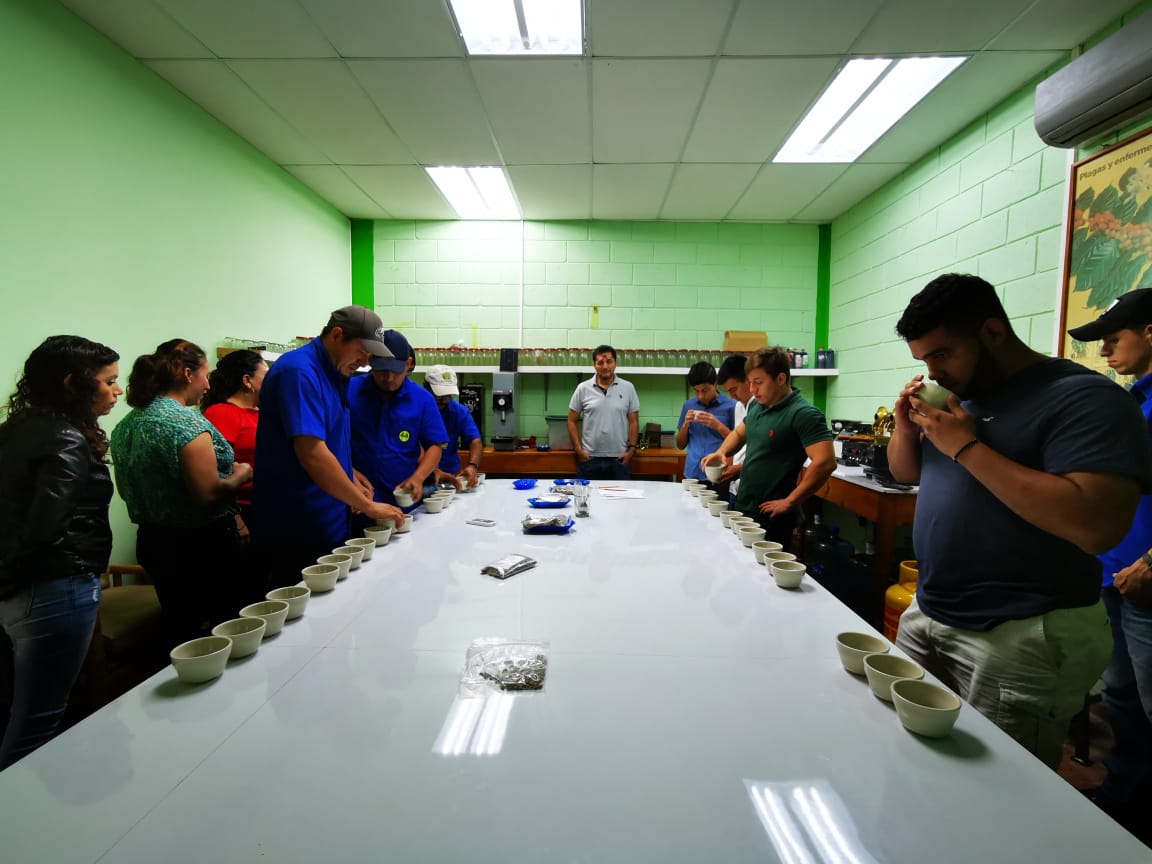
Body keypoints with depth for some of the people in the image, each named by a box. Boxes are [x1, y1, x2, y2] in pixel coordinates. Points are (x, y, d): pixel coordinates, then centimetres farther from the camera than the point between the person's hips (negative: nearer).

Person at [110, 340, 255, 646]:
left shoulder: (125, 425, 5)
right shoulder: (186, 422, -20)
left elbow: (126, 490, 15)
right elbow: (208, 492, -24)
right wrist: (241, 474, -7)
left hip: (152, 541, 8)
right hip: (200, 545, -8)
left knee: (179, 629, 20)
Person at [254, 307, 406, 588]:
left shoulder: (334, 373, 11)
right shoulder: (298, 371, -18)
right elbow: (312, 455, -27)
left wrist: (351, 476, 4)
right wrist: (368, 506, -20)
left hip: (330, 526, 9)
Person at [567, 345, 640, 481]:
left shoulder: (628, 388, 3)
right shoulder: (583, 388, 1)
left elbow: (633, 422, 7)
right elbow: (572, 421, 5)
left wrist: (631, 449, -2)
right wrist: (578, 450, -3)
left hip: (619, 459, 0)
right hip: (589, 459, 0)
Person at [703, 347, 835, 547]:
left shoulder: (804, 414, -18)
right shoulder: (757, 406, 7)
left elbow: (825, 462, -25)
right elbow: (739, 433, 24)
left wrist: (789, 502, -21)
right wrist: (721, 452, 3)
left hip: (772, 519, -8)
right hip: (743, 509, 8)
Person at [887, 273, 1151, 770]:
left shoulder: (1083, 397, -16)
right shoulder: (959, 392, 8)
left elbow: (1097, 527, -29)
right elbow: (906, 473, 17)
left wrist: (967, 446, -24)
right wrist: (907, 424, -3)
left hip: (1021, 639, -7)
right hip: (926, 617, 7)